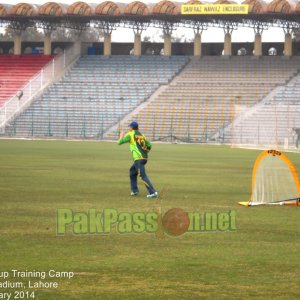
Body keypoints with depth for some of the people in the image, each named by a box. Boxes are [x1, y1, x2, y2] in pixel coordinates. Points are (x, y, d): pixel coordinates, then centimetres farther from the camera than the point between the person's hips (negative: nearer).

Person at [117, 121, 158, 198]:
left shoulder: (130, 135, 0)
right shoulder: (142, 135, 19)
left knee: (143, 176, -14)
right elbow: (149, 145, 14)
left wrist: (121, 136, 22)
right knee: (132, 171, 27)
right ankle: (134, 190, 25)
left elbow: (119, 142, 1)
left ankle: (153, 192, -25)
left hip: (138, 159, -8)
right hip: (145, 158, 8)